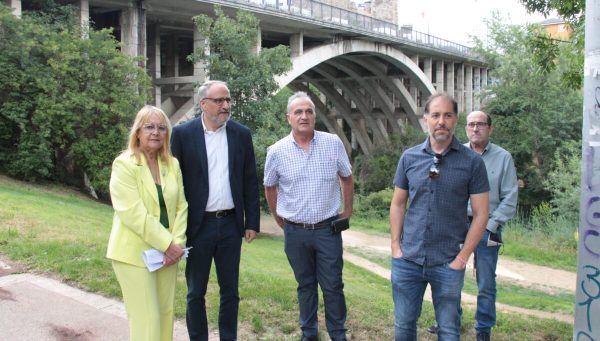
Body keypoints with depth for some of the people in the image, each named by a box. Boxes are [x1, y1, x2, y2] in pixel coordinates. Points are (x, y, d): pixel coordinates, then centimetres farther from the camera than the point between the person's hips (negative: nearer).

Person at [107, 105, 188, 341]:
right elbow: (133, 213, -18)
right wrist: (168, 244, -18)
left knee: (165, 313, 10)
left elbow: (181, 206, 7)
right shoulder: (124, 164, -10)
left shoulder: (172, 164, 7)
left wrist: (177, 243, -7)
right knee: (146, 319, -3)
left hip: (167, 251, 6)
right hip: (135, 253, -5)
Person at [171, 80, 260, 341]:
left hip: (231, 224, 2)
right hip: (198, 225, -2)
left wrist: (252, 222, 4)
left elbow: (250, 182, 6)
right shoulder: (183, 133, -4)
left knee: (230, 291, 12)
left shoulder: (241, 134, 3)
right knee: (196, 292, 10)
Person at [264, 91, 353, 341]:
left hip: (328, 229, -1)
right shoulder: (277, 151, -4)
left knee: (333, 286, 5)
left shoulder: (333, 143, -5)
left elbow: (347, 178, 9)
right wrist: (279, 219, 13)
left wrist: (348, 211, 9)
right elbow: (270, 187, 11)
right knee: (305, 285, 15)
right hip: (295, 232, 1)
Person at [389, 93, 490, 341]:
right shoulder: (409, 157, 3)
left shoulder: (472, 162, -5)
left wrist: (463, 257, -7)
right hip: (408, 260, 2)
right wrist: (396, 246, 3)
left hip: (448, 264, -2)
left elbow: (480, 214, -3)